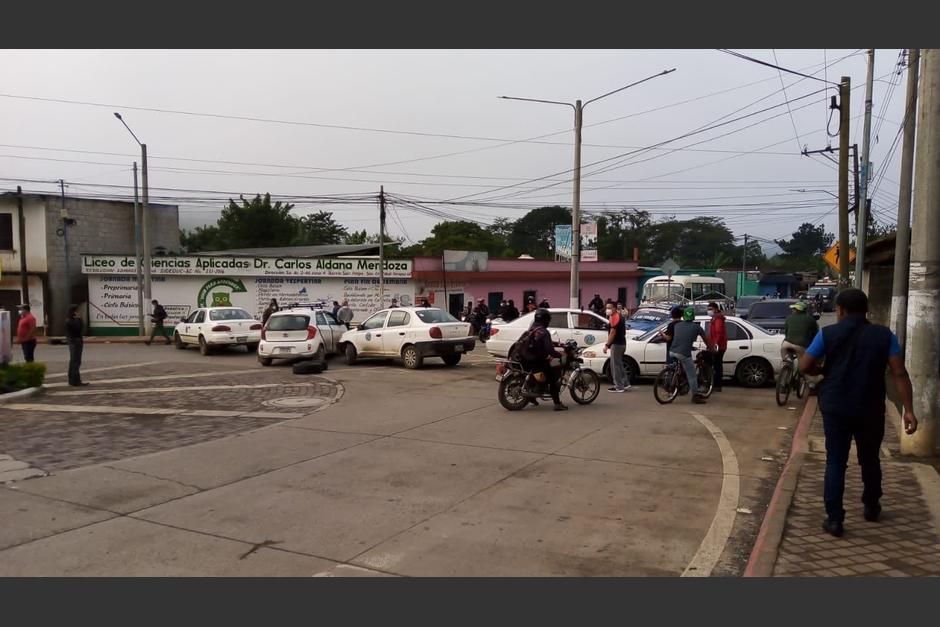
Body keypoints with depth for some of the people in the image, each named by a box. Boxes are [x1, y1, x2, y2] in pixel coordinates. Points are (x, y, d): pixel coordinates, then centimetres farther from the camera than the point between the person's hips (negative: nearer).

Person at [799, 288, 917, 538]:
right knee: (870, 460, 21)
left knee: (835, 463, 4)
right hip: (871, 410, 2)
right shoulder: (884, 335, -1)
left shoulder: (828, 334, -5)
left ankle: (834, 519, 1)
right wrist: (908, 410, -8)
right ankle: (871, 507, 39)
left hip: (835, 408, -2)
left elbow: (804, 366, -6)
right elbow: (899, 373, -8)